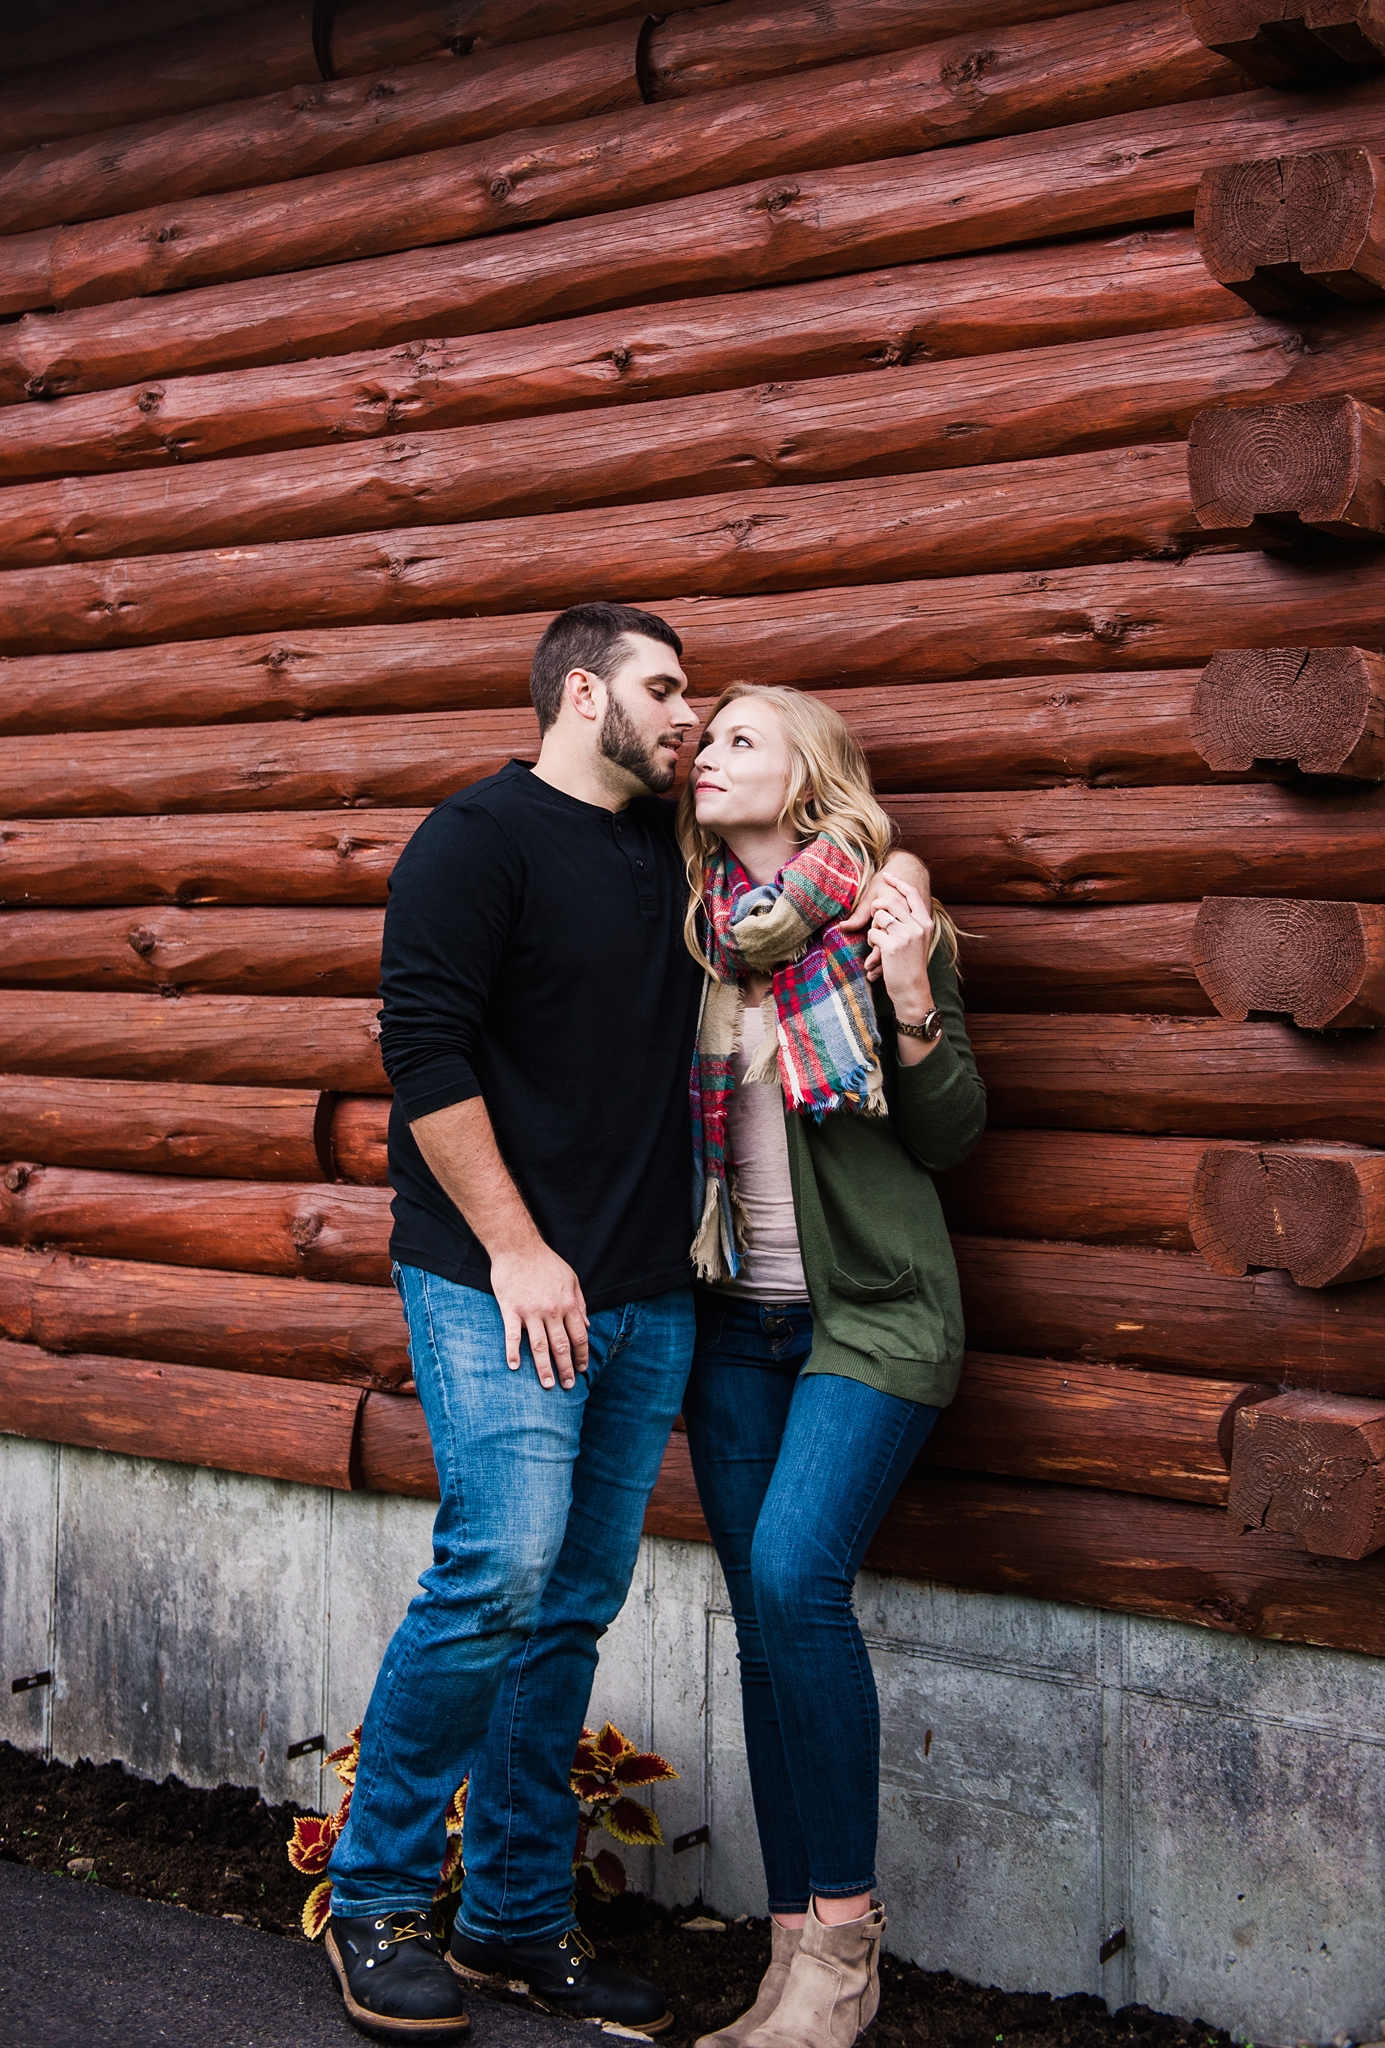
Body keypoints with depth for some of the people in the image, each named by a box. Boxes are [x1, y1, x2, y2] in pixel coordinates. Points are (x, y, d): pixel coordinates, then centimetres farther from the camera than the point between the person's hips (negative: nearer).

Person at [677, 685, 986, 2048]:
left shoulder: (885, 922, -6)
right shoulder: (695, 929, 8)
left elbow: (950, 1138, -5)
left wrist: (911, 1004, -19)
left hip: (868, 1313, -5)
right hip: (736, 1320, 5)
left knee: (794, 1579, -20)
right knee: (763, 1615, 3)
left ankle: (845, 1935, -6)